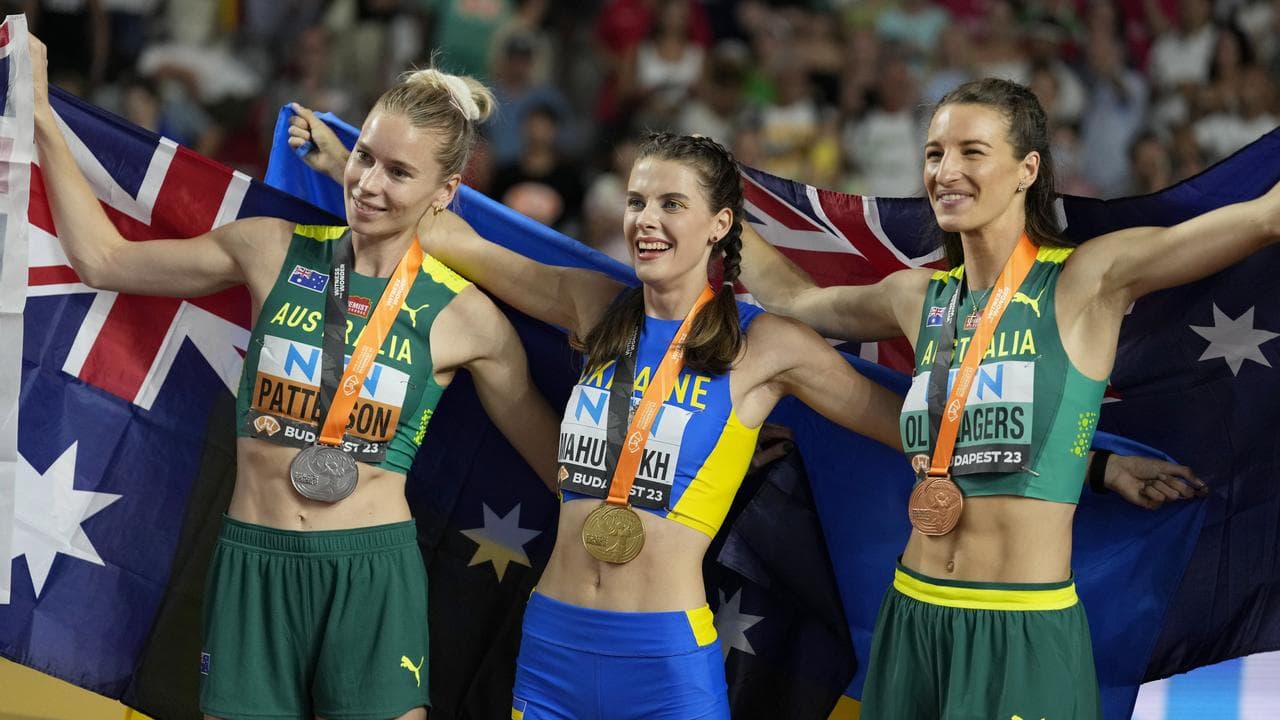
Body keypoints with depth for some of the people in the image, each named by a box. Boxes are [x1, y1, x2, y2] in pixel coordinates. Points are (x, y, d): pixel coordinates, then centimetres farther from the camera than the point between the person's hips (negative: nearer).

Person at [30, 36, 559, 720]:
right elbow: (103, 259, 11)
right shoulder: (275, 252, 3)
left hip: (373, 577, -1)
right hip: (252, 565, 2)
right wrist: (42, 118, 9)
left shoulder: (464, 318, 0)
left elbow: (555, 457, 11)